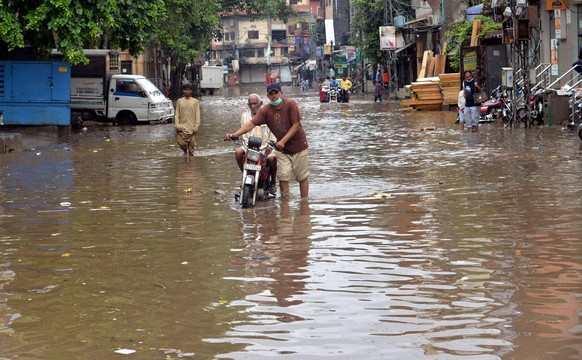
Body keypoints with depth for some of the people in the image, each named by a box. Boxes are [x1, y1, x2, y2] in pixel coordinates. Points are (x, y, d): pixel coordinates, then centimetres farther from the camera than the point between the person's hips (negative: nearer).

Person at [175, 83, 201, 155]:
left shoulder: (195, 102, 2)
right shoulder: (179, 101, 6)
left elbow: (197, 115, 1)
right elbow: (177, 114, 6)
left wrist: (196, 127, -6)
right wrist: (177, 125, -5)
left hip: (191, 128, -1)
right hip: (182, 127, 1)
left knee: (191, 146, 0)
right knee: (180, 142, -12)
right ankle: (185, 151, 19)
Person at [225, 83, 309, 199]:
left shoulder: (290, 104, -15)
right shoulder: (266, 110, -6)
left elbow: (296, 125, -17)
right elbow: (251, 124, -13)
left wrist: (283, 141, -23)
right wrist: (234, 135, -26)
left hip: (298, 146, -3)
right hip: (282, 149, 3)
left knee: (302, 177, 5)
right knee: (283, 176, -5)